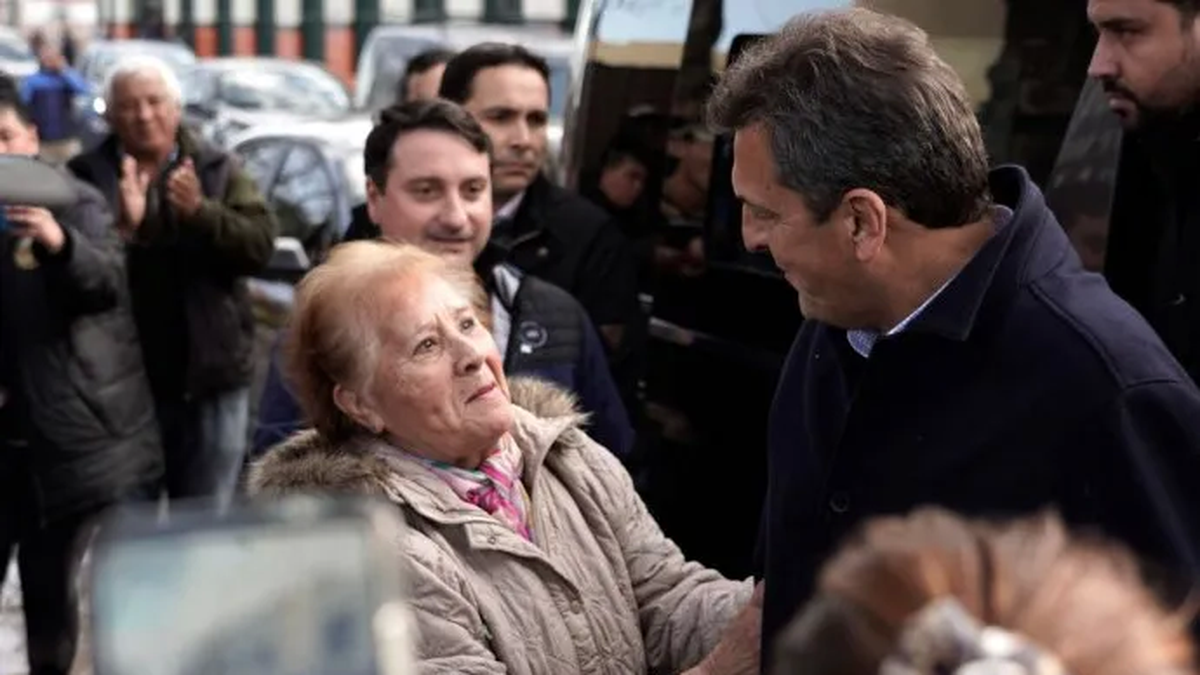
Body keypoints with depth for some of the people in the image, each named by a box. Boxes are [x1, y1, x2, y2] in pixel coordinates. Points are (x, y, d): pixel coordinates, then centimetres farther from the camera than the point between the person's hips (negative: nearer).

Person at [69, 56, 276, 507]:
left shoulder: (218, 169, 5)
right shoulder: (88, 176, 0)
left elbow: (261, 245, -7)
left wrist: (202, 211, -23)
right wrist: (123, 226, -27)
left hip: (212, 376, 1)